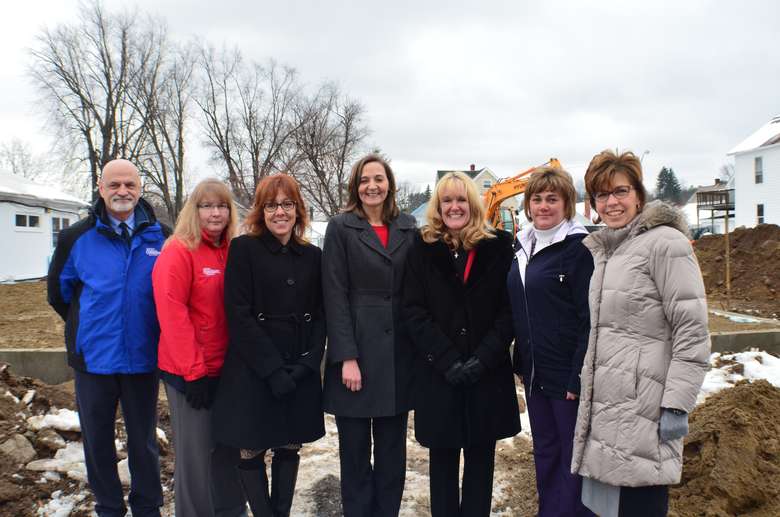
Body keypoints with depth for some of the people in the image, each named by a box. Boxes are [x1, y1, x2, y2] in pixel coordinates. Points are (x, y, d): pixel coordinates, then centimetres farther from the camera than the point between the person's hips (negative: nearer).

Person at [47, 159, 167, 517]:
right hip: (93, 358, 1)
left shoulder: (160, 237, -5)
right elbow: (58, 292, 11)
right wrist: (89, 328, 12)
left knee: (143, 440, 14)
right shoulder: (77, 238, -3)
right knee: (97, 440, 14)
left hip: (143, 358, -1)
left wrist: (149, 329, 7)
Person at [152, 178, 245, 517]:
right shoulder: (179, 251, -11)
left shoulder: (232, 252, 8)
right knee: (195, 453, 4)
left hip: (226, 369, 6)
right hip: (190, 372, -6)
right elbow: (171, 312, -17)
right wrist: (193, 371, -17)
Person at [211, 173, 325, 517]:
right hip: (253, 371, -3)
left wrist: (307, 363, -8)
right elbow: (239, 315, -10)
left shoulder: (312, 256, 8)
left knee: (289, 448, 13)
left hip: (300, 372, 4)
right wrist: (273, 369, -15)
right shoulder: (244, 249, -4)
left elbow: (320, 315, 7)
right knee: (251, 452, 3)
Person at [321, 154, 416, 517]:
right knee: (355, 450, 6)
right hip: (357, 351, -3)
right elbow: (335, 295, -7)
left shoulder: (408, 228, 9)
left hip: (398, 355, 3)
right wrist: (347, 357, -13)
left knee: (393, 449, 11)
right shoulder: (341, 228, -1)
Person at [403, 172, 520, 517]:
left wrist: (483, 358, -13)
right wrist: (448, 360, -13)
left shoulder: (497, 247, 3)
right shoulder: (422, 248, 2)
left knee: (480, 459, 9)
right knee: (443, 459, 10)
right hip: (438, 374, 0)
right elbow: (414, 311, -4)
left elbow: (509, 310, -1)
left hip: (487, 373, 0)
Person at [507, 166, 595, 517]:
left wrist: (579, 377, -19)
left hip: (568, 375, -7)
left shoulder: (578, 248, -12)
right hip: (534, 372, 7)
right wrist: (520, 360, 12)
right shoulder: (523, 245, 10)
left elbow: (590, 319, -16)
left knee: (574, 457, 5)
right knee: (545, 452, 18)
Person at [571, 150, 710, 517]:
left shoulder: (665, 242, -9)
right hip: (602, 406, 8)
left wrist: (677, 405, -17)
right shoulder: (600, 249, 15)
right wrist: (580, 383, 20)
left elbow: (692, 330, -14)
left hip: (642, 410, -7)